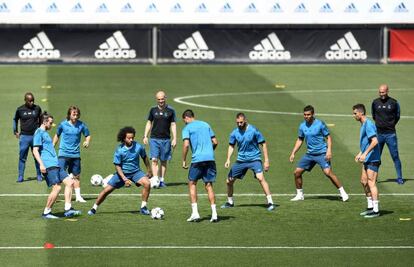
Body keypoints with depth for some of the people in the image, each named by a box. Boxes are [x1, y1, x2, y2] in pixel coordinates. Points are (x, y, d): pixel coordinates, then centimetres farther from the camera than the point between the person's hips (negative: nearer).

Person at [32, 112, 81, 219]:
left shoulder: (45, 133, 24)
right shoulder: (39, 133, -5)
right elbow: (35, 150, -14)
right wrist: (41, 164, -25)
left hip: (55, 165, 10)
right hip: (48, 166, -10)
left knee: (69, 182, 2)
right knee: (57, 187, -15)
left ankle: (68, 209, -1)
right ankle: (46, 212, -6)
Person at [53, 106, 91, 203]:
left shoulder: (81, 125, 0)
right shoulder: (63, 124, -2)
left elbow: (87, 135, 13)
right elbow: (57, 135, 14)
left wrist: (87, 142, -8)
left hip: (75, 154, 2)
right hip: (64, 154, -2)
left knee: (76, 176, 9)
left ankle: (78, 196, 17)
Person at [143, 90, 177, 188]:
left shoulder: (170, 111, 1)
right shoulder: (153, 110, 5)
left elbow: (173, 125, 4)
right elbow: (149, 123, 13)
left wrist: (174, 139, -2)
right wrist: (145, 136, 7)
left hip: (166, 139, 0)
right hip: (154, 139, 0)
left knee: (164, 161, 6)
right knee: (154, 160, -12)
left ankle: (162, 180, 15)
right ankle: (155, 180, -16)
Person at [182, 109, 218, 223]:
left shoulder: (187, 128, 2)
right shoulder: (206, 125, 18)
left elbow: (186, 145, -10)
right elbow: (215, 142, 15)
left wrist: (184, 161, -2)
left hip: (197, 159, -4)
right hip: (210, 158, 4)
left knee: (192, 183, 10)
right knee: (209, 186, 8)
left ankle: (195, 213, 0)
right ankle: (214, 214, 0)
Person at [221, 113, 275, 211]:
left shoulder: (253, 130, -13)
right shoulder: (235, 133, -1)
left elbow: (263, 144, -7)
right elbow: (231, 146, 12)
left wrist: (266, 160, -10)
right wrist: (228, 159, -2)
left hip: (254, 159, -5)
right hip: (241, 160, 5)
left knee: (260, 178, -27)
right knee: (229, 181, 6)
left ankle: (270, 202, -23)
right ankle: (230, 202, 29)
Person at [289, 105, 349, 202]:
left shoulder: (320, 124, -10)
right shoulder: (302, 126, 5)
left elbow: (328, 137, -5)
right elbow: (299, 140, 17)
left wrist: (329, 151, -17)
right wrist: (293, 153, 11)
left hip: (322, 153, -6)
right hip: (309, 154, 6)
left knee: (328, 172, -21)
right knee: (297, 172, 2)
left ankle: (342, 193, -11)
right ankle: (299, 195, 19)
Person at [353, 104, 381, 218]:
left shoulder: (368, 124, -17)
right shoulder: (363, 125, 15)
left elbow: (375, 141, -25)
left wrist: (365, 154, -25)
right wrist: (360, 153, 22)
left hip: (373, 159, -10)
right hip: (367, 159, 10)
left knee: (371, 183, -8)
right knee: (364, 182, 14)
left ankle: (376, 210, -5)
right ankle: (370, 207, 24)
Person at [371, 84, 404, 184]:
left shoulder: (394, 103, -3)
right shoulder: (375, 103, 3)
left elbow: (397, 117, 10)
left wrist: (390, 125, 7)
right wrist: (380, 123, 12)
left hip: (390, 134, -2)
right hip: (378, 134, 2)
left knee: (395, 156, -1)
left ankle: (399, 178, 6)